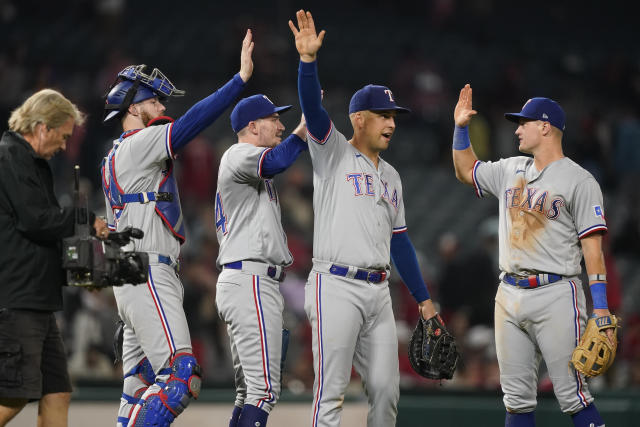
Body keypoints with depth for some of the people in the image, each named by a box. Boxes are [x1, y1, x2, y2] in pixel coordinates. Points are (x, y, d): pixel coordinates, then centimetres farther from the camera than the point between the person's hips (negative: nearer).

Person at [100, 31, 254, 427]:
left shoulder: (115, 156, 23)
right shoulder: (140, 143, -6)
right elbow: (190, 124, -19)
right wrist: (241, 79, -21)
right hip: (148, 274, -11)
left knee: (141, 387, 9)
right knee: (182, 376, -20)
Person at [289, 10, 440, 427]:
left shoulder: (391, 176, 21)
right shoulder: (333, 153, 2)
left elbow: (399, 240, 23)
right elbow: (313, 107, -16)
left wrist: (423, 298, 20)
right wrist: (308, 59, -32)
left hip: (378, 293, 7)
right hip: (336, 287, -7)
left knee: (387, 391, 6)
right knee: (332, 391, -9)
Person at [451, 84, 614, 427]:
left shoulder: (579, 181, -5)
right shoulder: (510, 170, 15)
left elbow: (592, 247, -8)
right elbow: (466, 171, 33)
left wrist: (601, 310, -14)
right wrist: (461, 127, 19)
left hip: (555, 295, -7)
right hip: (510, 295, 7)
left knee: (572, 396, -11)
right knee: (517, 398, 7)